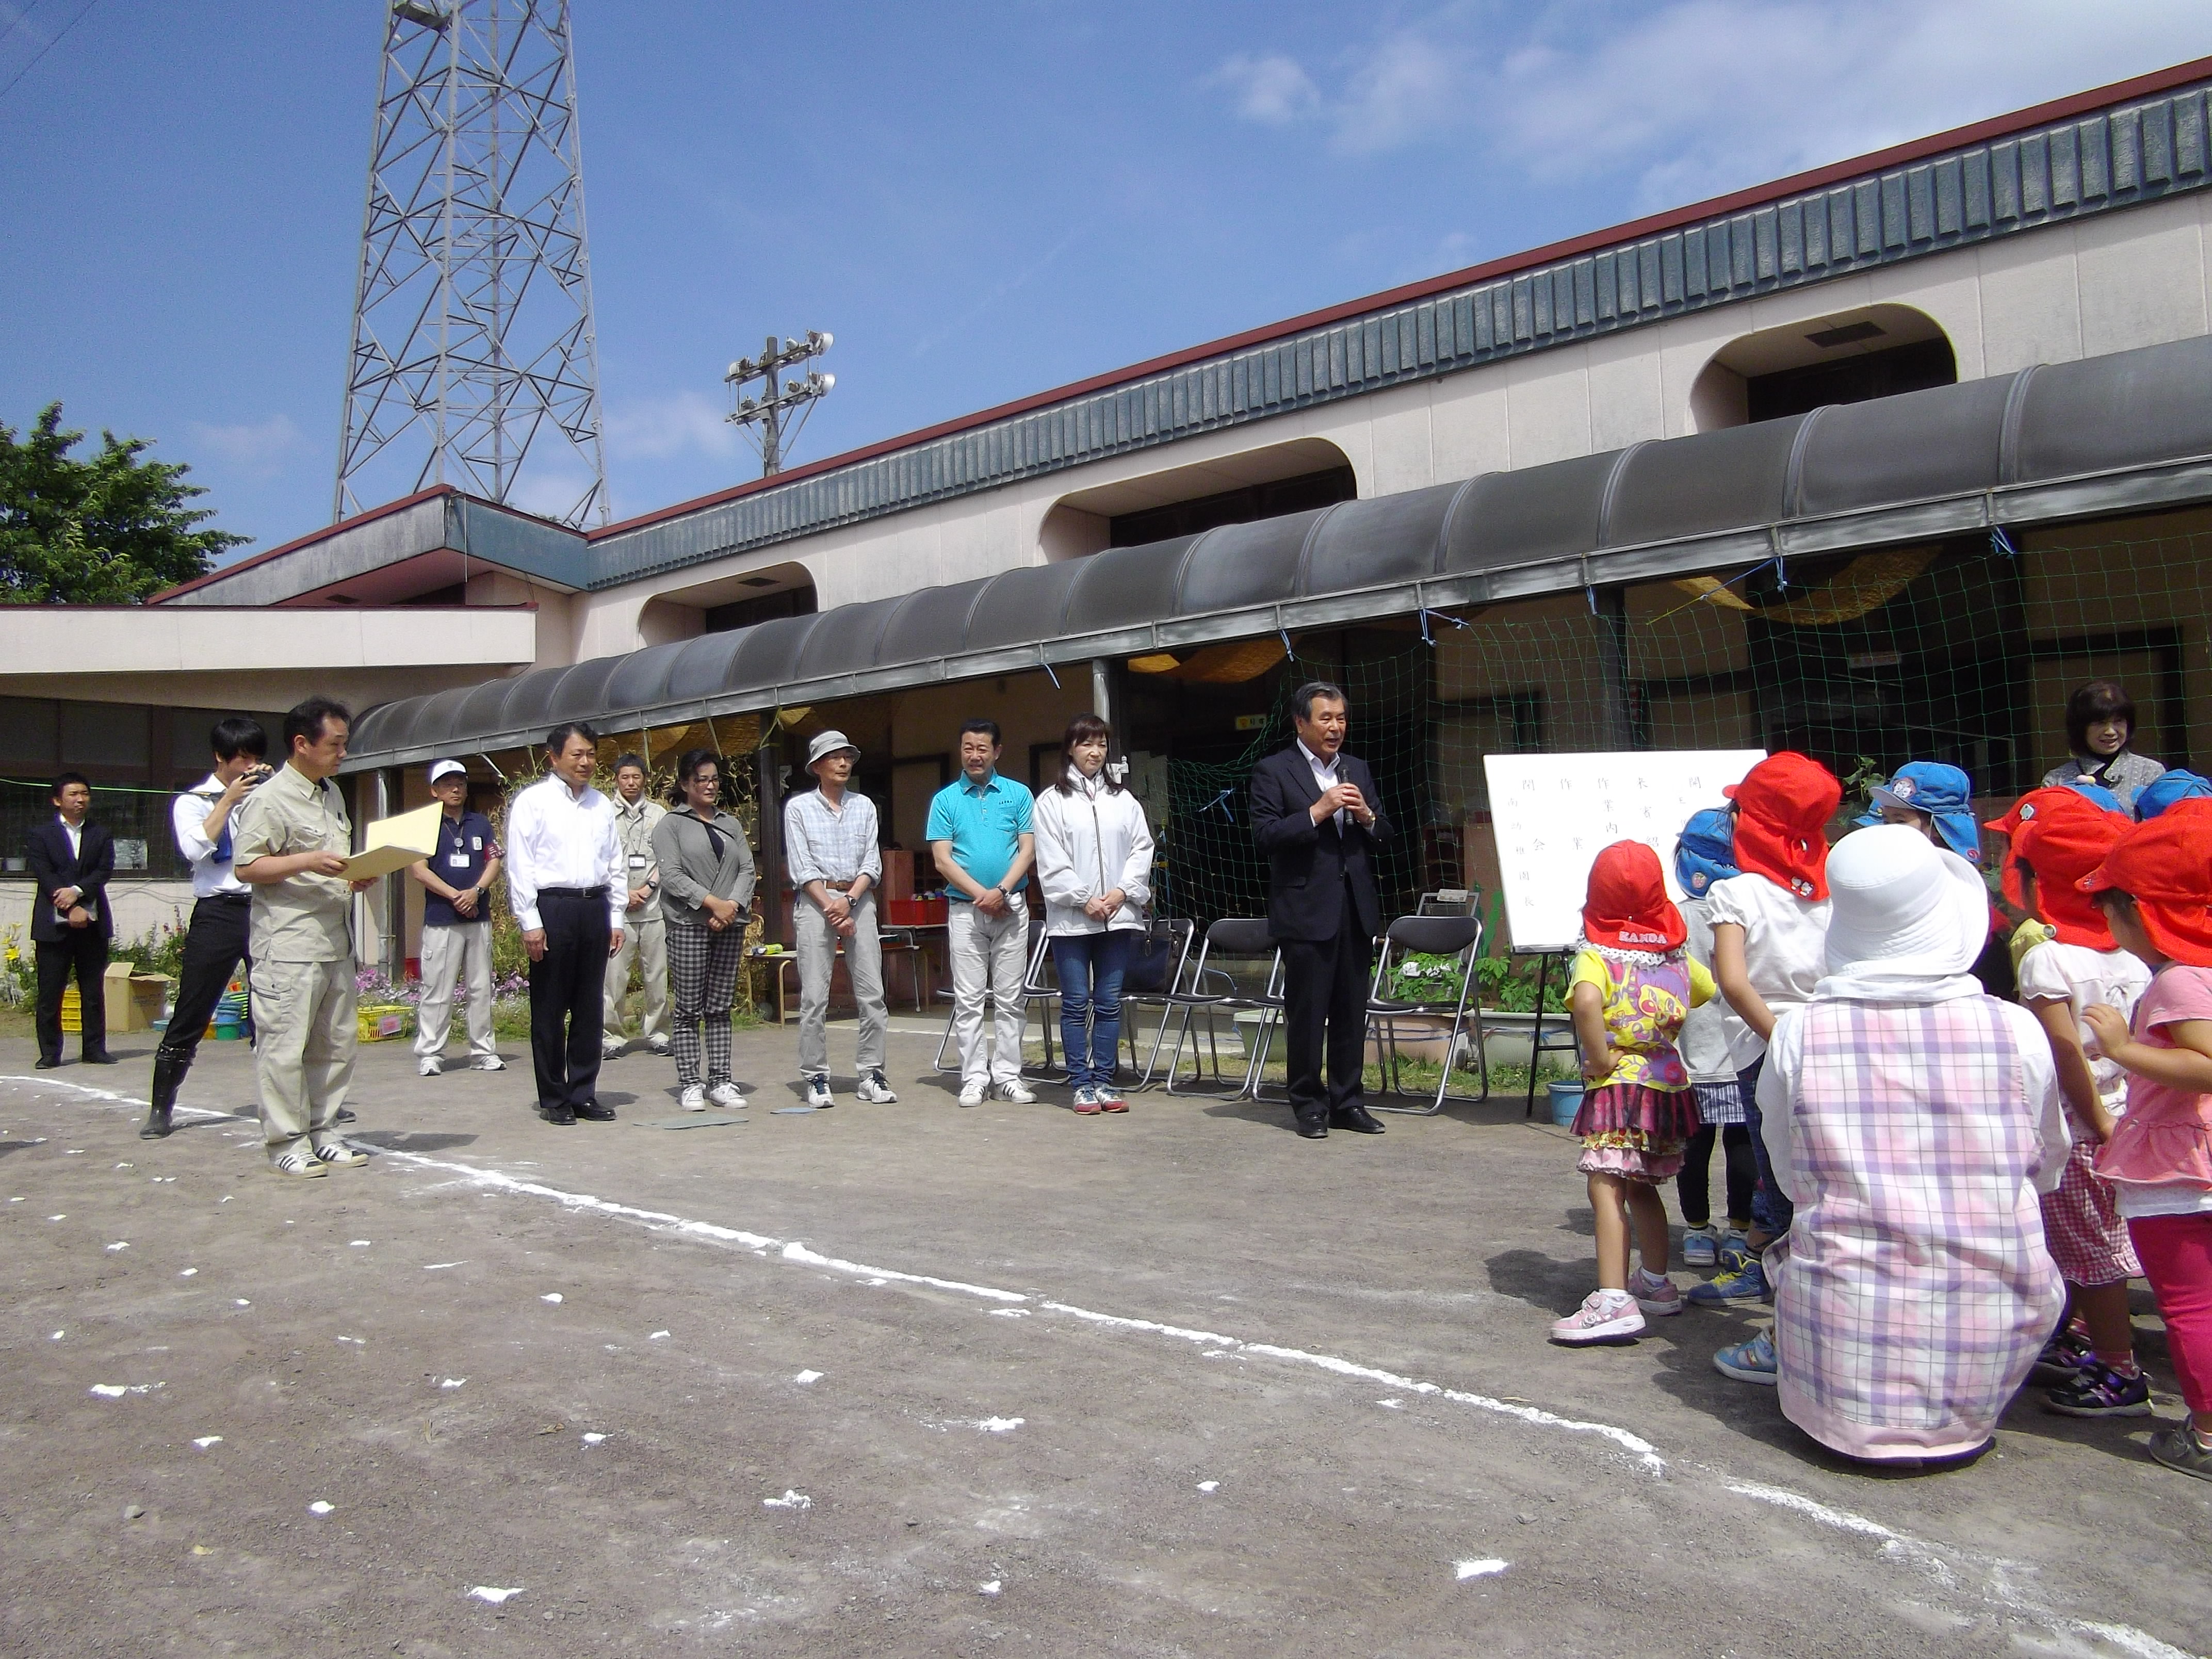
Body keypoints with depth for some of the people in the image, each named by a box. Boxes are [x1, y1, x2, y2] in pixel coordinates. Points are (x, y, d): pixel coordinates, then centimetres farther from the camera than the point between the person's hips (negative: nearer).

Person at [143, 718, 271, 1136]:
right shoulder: (194, 801, 6)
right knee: (190, 1016, 0)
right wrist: (228, 800, -11)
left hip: (265, 909, 3)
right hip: (218, 913, -2)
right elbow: (195, 849, -12)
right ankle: (160, 1109, 10)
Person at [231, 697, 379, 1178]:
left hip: (336, 942, 9)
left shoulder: (333, 795, 18)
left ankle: (323, 1133, 21)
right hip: (289, 946, -8)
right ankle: (286, 1143, 4)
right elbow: (246, 867, -12)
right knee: (285, 1047, -3)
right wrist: (307, 861, -22)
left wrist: (357, 879, 9)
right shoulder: (269, 799, -8)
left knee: (336, 1043, 12)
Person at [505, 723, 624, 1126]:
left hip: (594, 907, 5)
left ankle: (583, 1094, 19)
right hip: (552, 908, -5)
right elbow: (519, 865, -6)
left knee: (590, 1007, 9)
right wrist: (530, 923, -10)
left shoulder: (601, 804, 12)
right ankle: (553, 1099, 13)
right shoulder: (533, 801, -2)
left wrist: (616, 917, 10)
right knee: (549, 1009, 3)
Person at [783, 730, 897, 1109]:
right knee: (814, 996, -4)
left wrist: (848, 901, -9)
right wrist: (831, 909, -9)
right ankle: (816, 1078, 3)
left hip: (859, 899, 3)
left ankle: (871, 1074, 4)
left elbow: (871, 863, 5)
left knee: (872, 993, -2)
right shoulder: (799, 807, 3)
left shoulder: (864, 806, 11)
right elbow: (801, 868, -2)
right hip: (814, 901, -3)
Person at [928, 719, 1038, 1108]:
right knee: (968, 999, 1)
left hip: (1011, 908, 0)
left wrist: (1001, 891, -13)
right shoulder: (945, 800, 5)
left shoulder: (1018, 795, 6)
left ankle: (1008, 1075, 8)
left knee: (1009, 998, 3)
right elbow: (942, 860, -1)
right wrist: (981, 894, -11)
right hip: (965, 910, 0)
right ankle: (974, 1077, 5)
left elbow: (1028, 850, 1)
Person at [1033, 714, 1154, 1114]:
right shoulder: (1051, 800, 1)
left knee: (1109, 1003, 6)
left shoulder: (1123, 799, 11)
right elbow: (1051, 862, -5)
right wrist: (1084, 900, -11)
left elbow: (1142, 848, 5)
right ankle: (1082, 1084, 8)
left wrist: (1122, 891, -8)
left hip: (1117, 914, 3)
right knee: (1076, 1003, 1)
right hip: (1070, 917, -3)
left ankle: (1104, 1081, 13)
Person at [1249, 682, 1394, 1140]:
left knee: (1352, 1012, 9)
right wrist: (1317, 812, -18)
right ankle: (1309, 1104, 11)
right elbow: (1265, 835, -12)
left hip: (1355, 909, 5)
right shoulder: (1273, 771, -2)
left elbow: (1383, 840, 16)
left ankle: (1347, 1101, 19)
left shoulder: (1358, 770, 16)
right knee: (1306, 1012, 0)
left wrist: (1367, 817, -5)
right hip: (1306, 910, -5)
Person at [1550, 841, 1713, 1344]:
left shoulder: (1597, 955, -11)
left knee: (1606, 1190, -7)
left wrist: (1600, 1058, -19)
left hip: (1618, 1088, -7)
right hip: (1669, 1085, 7)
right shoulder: (1679, 958, 8)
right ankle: (1657, 1283, 34)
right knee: (1641, 1187, 21)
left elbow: (1585, 1002, -31)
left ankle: (1614, 1301, -14)